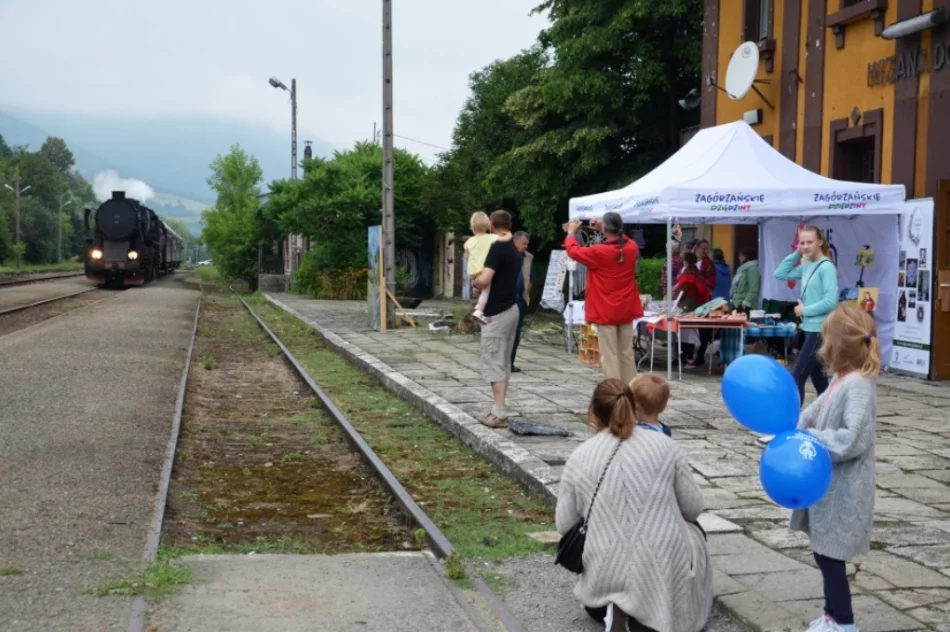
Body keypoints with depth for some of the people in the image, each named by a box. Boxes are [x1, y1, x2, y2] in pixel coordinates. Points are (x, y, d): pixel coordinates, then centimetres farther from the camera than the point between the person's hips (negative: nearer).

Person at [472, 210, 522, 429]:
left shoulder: (497, 247, -17)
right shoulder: (515, 250, 13)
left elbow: (484, 280, -27)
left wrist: (474, 281, -6)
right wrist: (482, 287, 13)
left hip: (497, 312, -9)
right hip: (511, 309, 9)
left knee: (494, 362, -5)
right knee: (504, 362, 13)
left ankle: (499, 414, -6)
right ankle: (500, 410, 18)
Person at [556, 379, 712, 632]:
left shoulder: (579, 458, -2)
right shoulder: (665, 445, -3)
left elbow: (564, 525, 4)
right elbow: (694, 507, 4)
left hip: (605, 577, 1)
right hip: (665, 570, -1)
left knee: (595, 608, 36)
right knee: (693, 530, 32)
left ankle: (613, 606, 2)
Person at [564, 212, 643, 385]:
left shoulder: (598, 252, -16)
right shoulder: (632, 247, -1)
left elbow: (573, 251, 0)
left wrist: (571, 232, 16)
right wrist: (613, 232, 25)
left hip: (606, 312, -5)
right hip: (626, 310, 5)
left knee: (610, 356, -3)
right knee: (627, 354, 12)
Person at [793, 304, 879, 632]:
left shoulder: (858, 387, -22)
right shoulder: (840, 382, 9)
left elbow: (853, 439, -28)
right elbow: (814, 414, 16)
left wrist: (810, 440, -21)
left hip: (843, 491, -9)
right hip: (829, 486, 9)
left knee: (830, 556, 0)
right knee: (825, 553, 18)